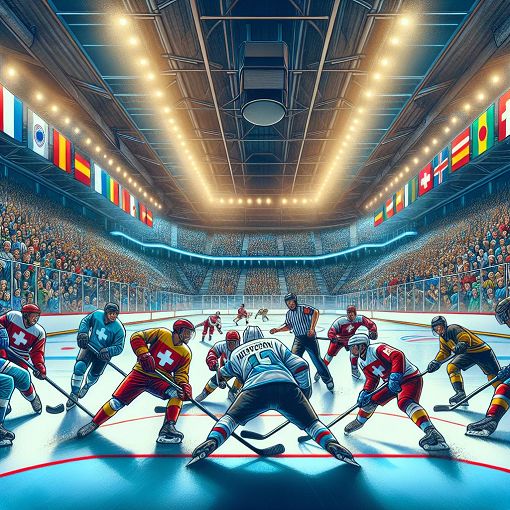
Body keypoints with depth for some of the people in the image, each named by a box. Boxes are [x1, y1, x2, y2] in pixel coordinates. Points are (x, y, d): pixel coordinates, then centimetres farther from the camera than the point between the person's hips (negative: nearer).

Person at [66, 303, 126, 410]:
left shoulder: (119, 328, -23)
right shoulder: (97, 314, -16)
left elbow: (119, 347, -20)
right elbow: (85, 321, 3)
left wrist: (108, 351, -38)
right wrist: (83, 333, -13)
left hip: (103, 353, -1)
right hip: (89, 346, 1)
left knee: (94, 375, 7)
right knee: (79, 366, -16)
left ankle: (86, 386, 46)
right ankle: (74, 394, 5)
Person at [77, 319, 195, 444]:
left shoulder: (186, 353, 0)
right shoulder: (162, 333, -10)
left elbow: (181, 373, 0)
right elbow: (136, 337, -10)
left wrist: (185, 385, -21)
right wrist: (144, 354, -21)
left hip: (161, 379, 2)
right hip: (141, 373, -2)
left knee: (177, 393, -25)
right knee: (117, 401, -6)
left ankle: (168, 427, -20)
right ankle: (94, 423, 18)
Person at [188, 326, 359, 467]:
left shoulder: (236, 353, 34)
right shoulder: (274, 342, 32)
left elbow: (222, 374, 47)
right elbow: (300, 366, 22)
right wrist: (305, 391, 34)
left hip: (254, 388, -1)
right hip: (286, 385, 1)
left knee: (231, 417, 16)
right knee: (310, 421, 13)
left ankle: (211, 441, -7)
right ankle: (331, 443, -11)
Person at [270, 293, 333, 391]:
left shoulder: (303, 308, -13)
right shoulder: (288, 314, 9)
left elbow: (315, 312, -26)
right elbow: (289, 326, 20)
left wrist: (312, 328, -31)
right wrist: (277, 330, 8)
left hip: (309, 337, -5)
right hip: (298, 339, 5)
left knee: (317, 360, -2)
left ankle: (328, 380, 16)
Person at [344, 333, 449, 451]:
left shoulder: (377, 349, -24)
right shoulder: (362, 362, 6)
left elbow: (398, 356, -36)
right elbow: (371, 379, 13)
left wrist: (395, 376, -41)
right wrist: (365, 392, -1)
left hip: (410, 378, -9)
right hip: (392, 383, 9)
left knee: (404, 402, -33)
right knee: (372, 399, 9)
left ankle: (431, 432, -39)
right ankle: (359, 421, 33)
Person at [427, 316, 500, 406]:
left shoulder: (452, 328, -14)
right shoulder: (442, 338, 14)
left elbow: (465, 336, -29)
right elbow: (444, 352, 16)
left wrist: (462, 344, -50)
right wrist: (436, 362, 1)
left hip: (482, 351, -8)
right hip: (466, 354, 8)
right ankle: (460, 392, -10)